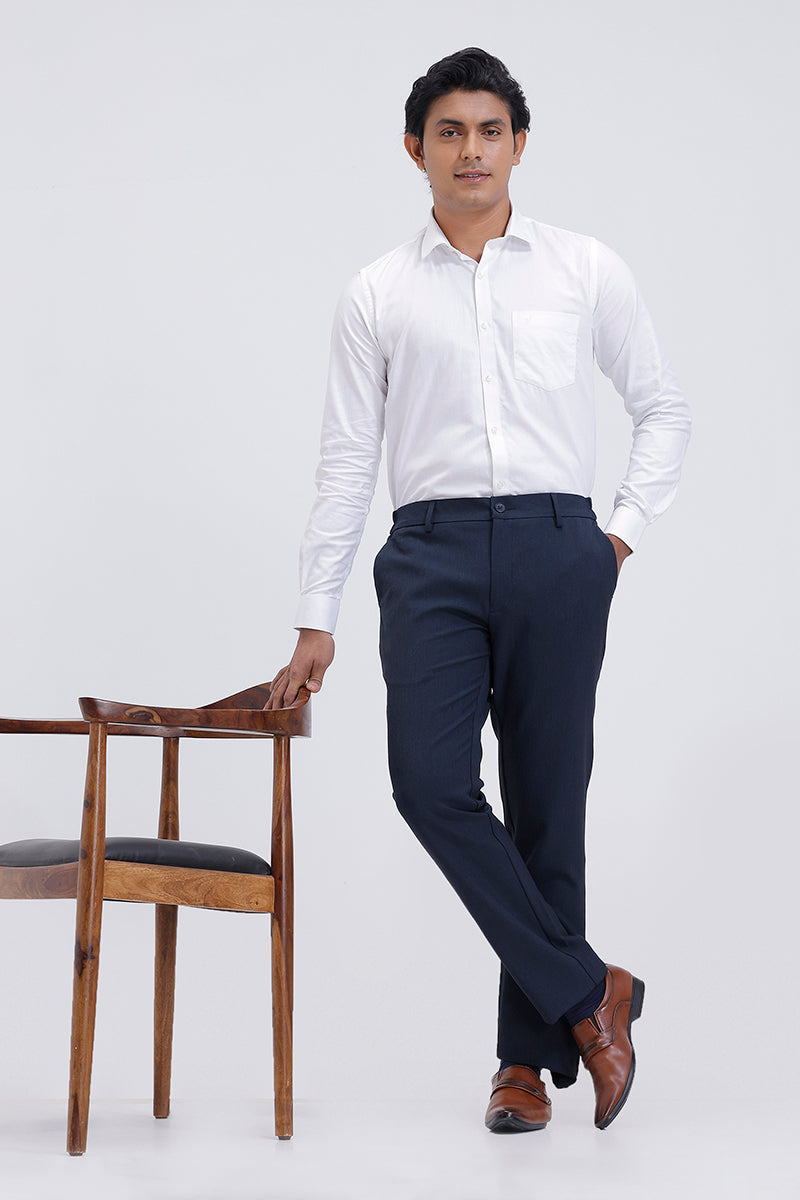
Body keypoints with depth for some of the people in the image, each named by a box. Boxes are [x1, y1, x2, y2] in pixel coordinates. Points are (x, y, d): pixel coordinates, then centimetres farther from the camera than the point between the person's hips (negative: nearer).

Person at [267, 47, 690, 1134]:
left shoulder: (586, 271, 9)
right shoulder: (378, 296, 10)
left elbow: (665, 409, 16)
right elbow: (347, 461, 10)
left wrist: (624, 532, 4)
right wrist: (315, 620, 7)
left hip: (556, 552, 0)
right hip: (433, 555, 0)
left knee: (547, 808, 3)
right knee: (431, 781, -18)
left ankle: (529, 1053, 14)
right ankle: (589, 993, -5)